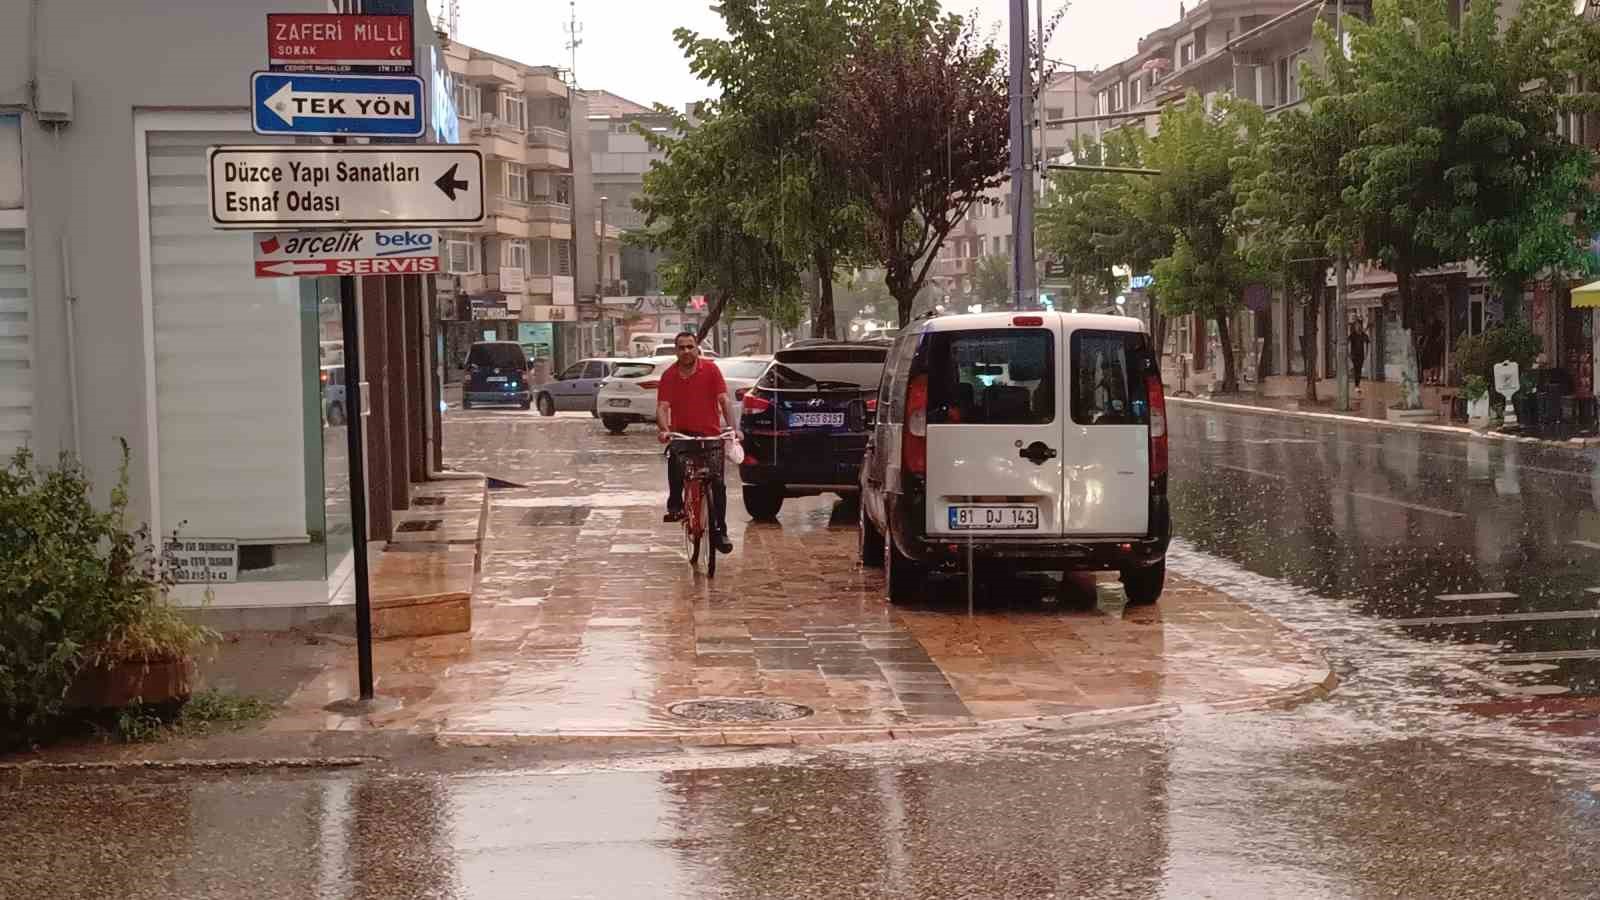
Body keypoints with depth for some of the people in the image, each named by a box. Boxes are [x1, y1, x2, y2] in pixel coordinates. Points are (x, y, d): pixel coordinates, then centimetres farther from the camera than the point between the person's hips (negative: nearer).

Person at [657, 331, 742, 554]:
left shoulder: (710, 369, -4)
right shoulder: (669, 376, -1)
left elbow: (724, 400, -10)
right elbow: (662, 407, -8)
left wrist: (733, 427, -22)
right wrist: (664, 429, -28)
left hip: (710, 435, 0)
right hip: (681, 433, 0)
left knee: (718, 484, -3)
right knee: (674, 457, -32)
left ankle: (719, 531, 10)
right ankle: (675, 504, -12)